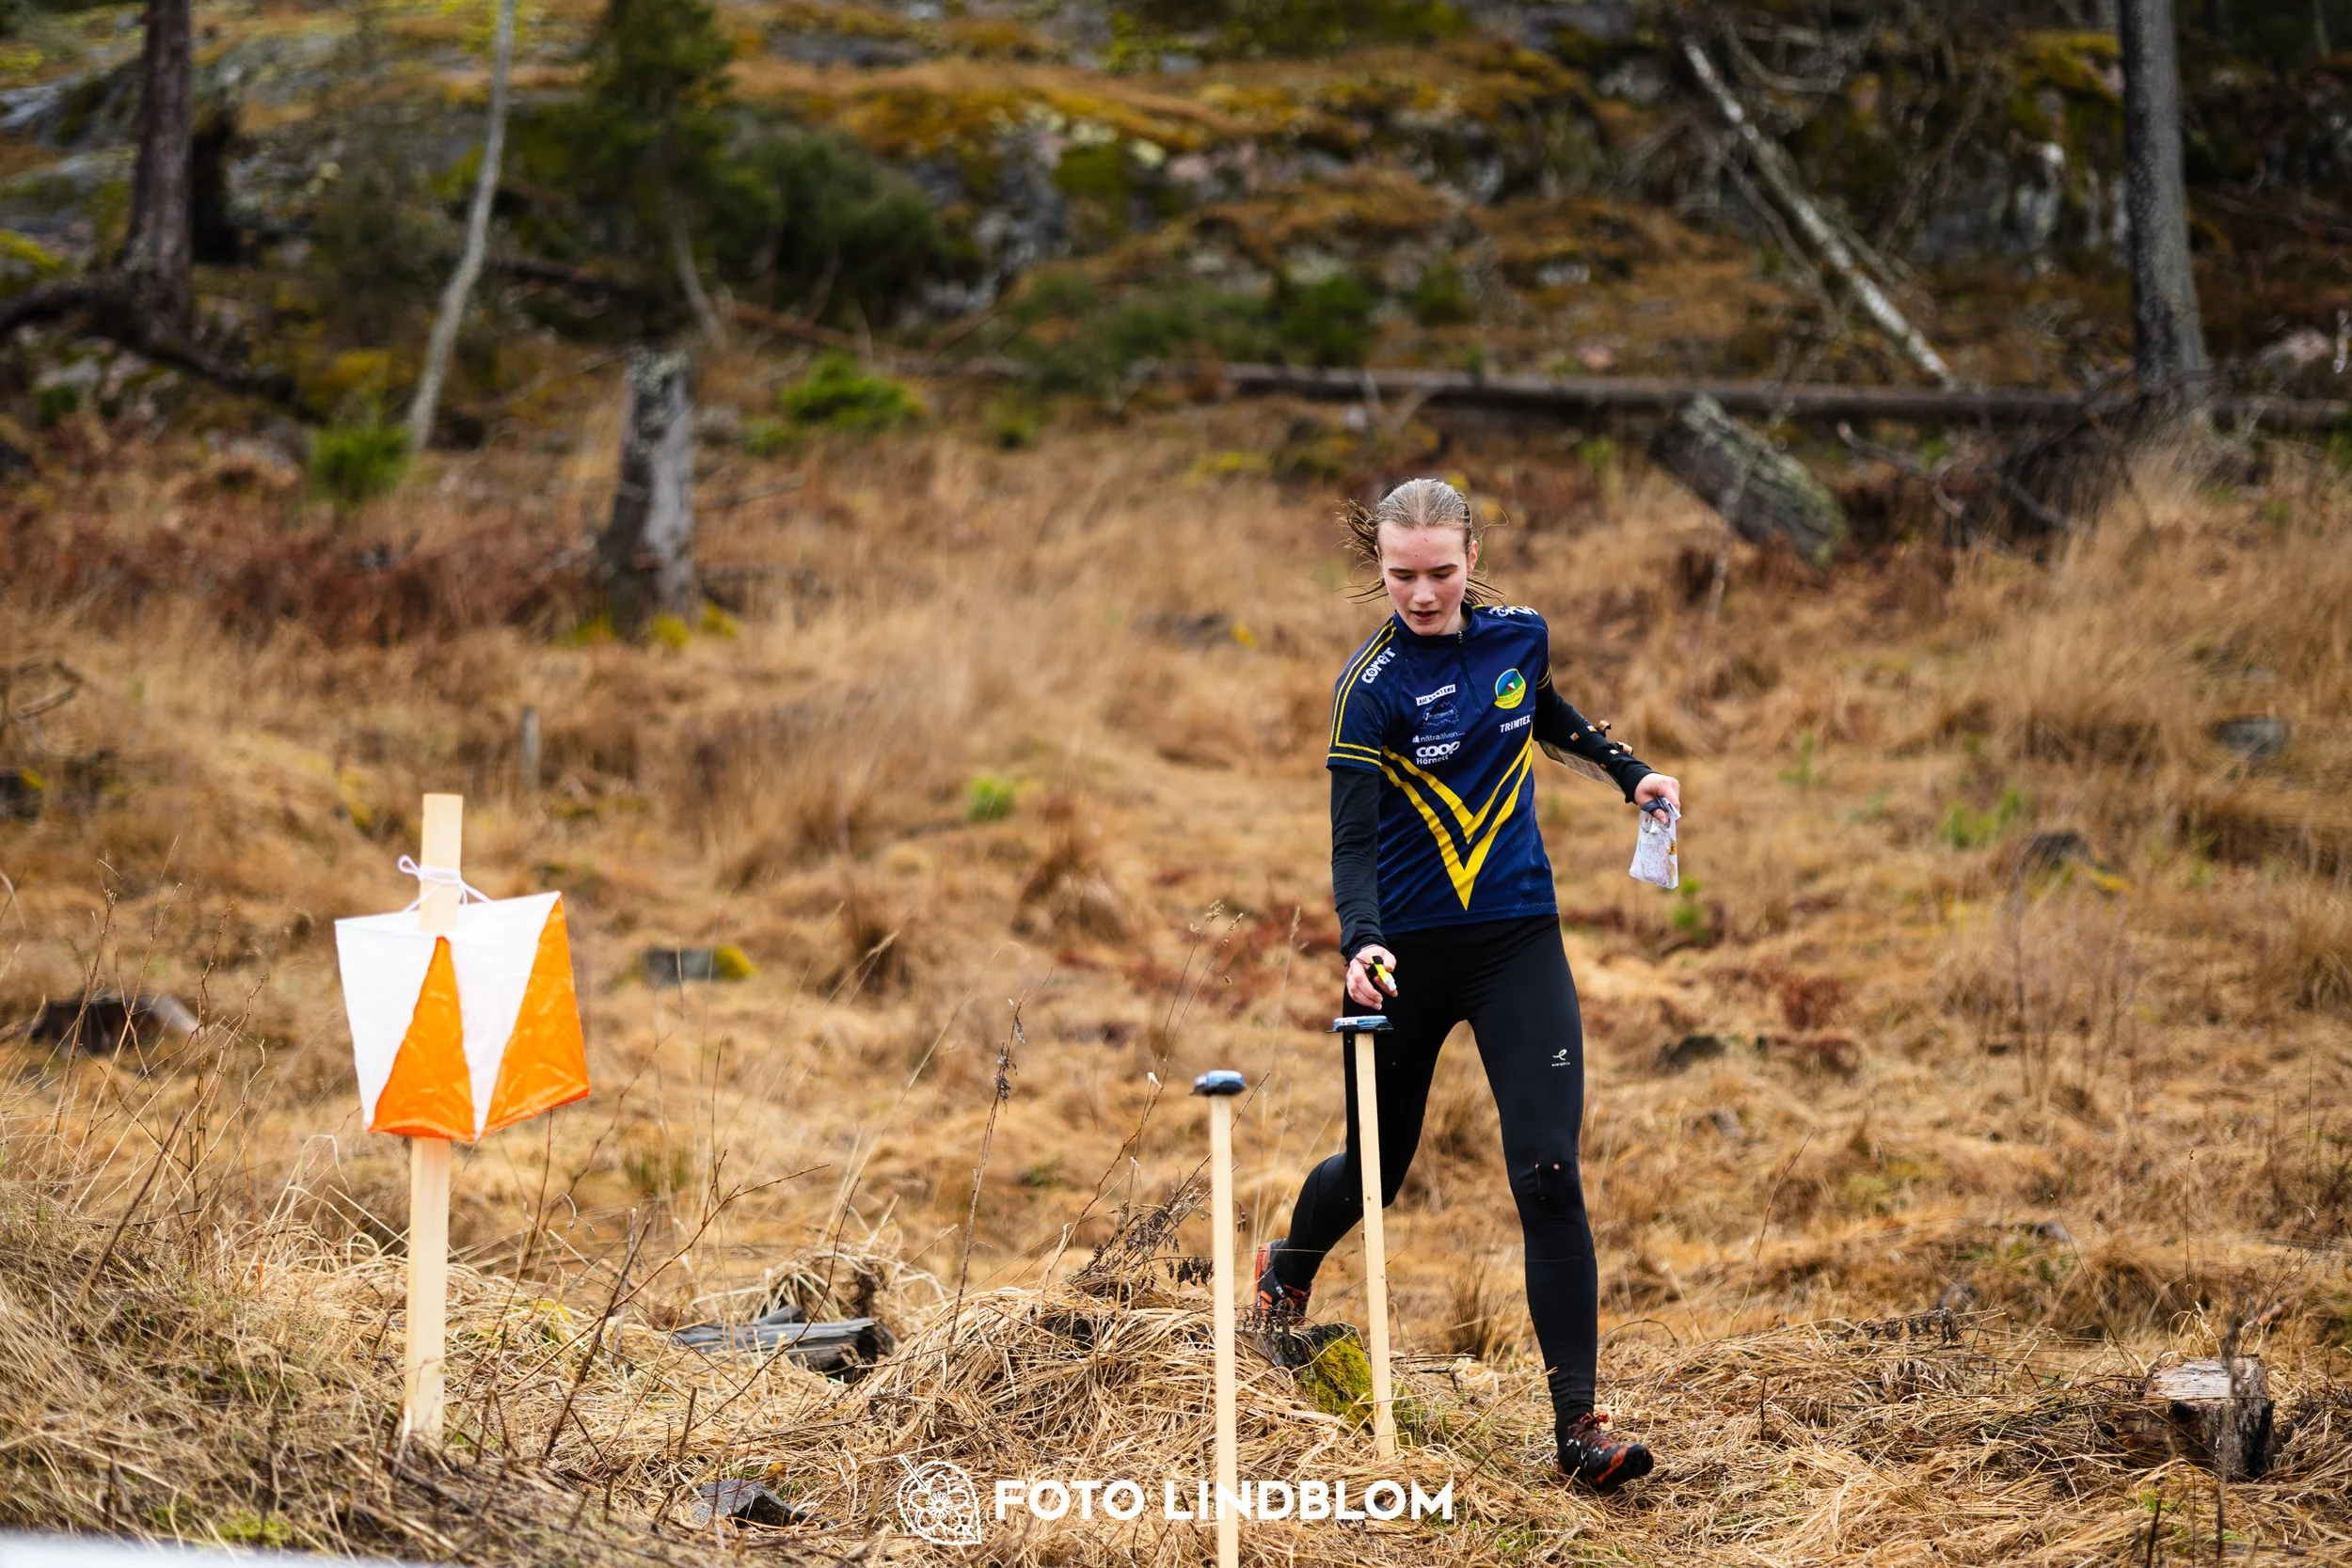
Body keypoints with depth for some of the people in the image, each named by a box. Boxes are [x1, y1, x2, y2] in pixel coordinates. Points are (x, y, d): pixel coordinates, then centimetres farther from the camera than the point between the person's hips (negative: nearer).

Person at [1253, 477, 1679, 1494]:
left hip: (1519, 941, 2)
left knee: (1548, 1175, -11)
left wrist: (1628, 771, 18)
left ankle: (1579, 1425, -10)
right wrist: (1360, 942, -35)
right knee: (1376, 1168, 14)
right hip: (1405, 952, -2)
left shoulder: (1520, 637, 1)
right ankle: (1287, 1274, 50)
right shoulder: (1371, 687, -13)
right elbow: (1353, 837, -20)